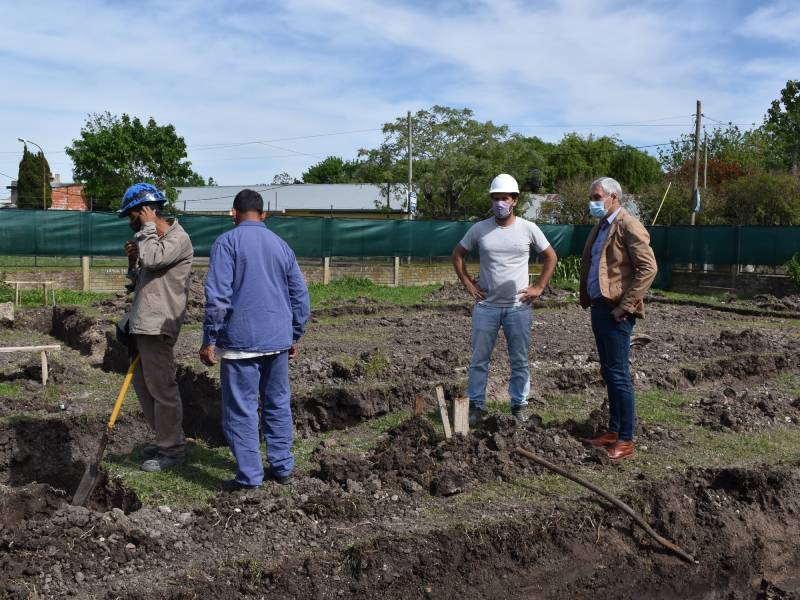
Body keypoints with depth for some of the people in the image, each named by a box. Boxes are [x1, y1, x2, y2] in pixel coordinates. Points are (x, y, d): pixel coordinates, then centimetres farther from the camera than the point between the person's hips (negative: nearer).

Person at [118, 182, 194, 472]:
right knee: (142, 383, 16)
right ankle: (165, 438, 29)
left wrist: (148, 226, -15)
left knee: (162, 388, -2)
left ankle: (172, 450, 10)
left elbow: (152, 259, -29)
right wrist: (132, 259, 3)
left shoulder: (178, 238, -11)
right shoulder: (152, 238, 16)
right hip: (141, 323, 10)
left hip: (158, 326, -10)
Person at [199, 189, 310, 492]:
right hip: (278, 340, 6)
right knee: (278, 403, 15)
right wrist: (295, 337, 22)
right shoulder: (281, 245, 11)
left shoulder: (227, 242, -5)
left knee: (241, 409, 2)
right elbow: (300, 296, 13)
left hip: (241, 340, -5)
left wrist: (210, 340, -9)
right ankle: (282, 467, 22)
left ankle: (249, 475, 4)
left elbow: (217, 295, -15)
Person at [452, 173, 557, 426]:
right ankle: (476, 405, 17)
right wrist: (468, 283, 3)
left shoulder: (529, 229, -2)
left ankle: (519, 404, 22)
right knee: (479, 359, 6)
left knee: (520, 360, 8)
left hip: (519, 307, 0)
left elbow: (550, 257, 8)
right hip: (486, 306, 1)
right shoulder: (479, 229, -1)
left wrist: (539, 287, 1)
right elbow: (457, 254, 11)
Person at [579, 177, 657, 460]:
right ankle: (613, 431, 23)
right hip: (599, 307, 9)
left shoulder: (629, 226, -11)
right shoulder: (600, 227, 17)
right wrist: (586, 298, 13)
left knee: (619, 374, -5)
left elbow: (648, 268, -19)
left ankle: (625, 440, 2)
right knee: (608, 373, 14)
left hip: (616, 312, -9)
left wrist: (625, 306, -18)